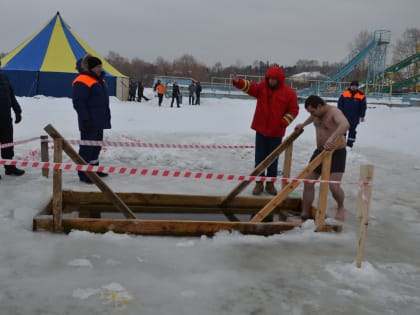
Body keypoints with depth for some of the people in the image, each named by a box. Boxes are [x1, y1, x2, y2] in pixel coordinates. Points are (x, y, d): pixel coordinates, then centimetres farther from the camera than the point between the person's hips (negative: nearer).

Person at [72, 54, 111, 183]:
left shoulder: (99, 79, 16)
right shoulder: (82, 82, -15)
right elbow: (78, 102, -19)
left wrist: (107, 116, 23)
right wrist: (85, 119, -22)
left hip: (99, 121, 10)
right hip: (89, 122, -10)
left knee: (97, 145, 17)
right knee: (87, 147, -6)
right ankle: (83, 174, 0)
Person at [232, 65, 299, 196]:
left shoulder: (289, 93, -8)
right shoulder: (262, 86, 0)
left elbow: (294, 110, -3)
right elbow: (249, 87, -13)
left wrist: (283, 123, -14)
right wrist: (238, 81, -32)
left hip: (276, 132, -2)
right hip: (261, 129, 2)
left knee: (273, 159, 8)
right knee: (260, 157, 7)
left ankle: (270, 184, 21)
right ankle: (259, 183, 17)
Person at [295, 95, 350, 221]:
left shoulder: (334, 112, -22)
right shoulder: (318, 112, 4)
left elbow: (345, 124, -44)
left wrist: (332, 138, -57)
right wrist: (303, 124, 40)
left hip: (336, 153, -8)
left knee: (334, 186, -16)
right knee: (308, 182, 1)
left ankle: (341, 208, 15)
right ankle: (305, 214, 9)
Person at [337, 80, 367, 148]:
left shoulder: (361, 96, -1)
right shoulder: (344, 94, -1)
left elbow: (363, 107, 3)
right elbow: (340, 104, 3)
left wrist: (362, 116, 0)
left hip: (354, 118, -1)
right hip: (344, 116, 1)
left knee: (352, 130, 3)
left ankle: (350, 143, 10)